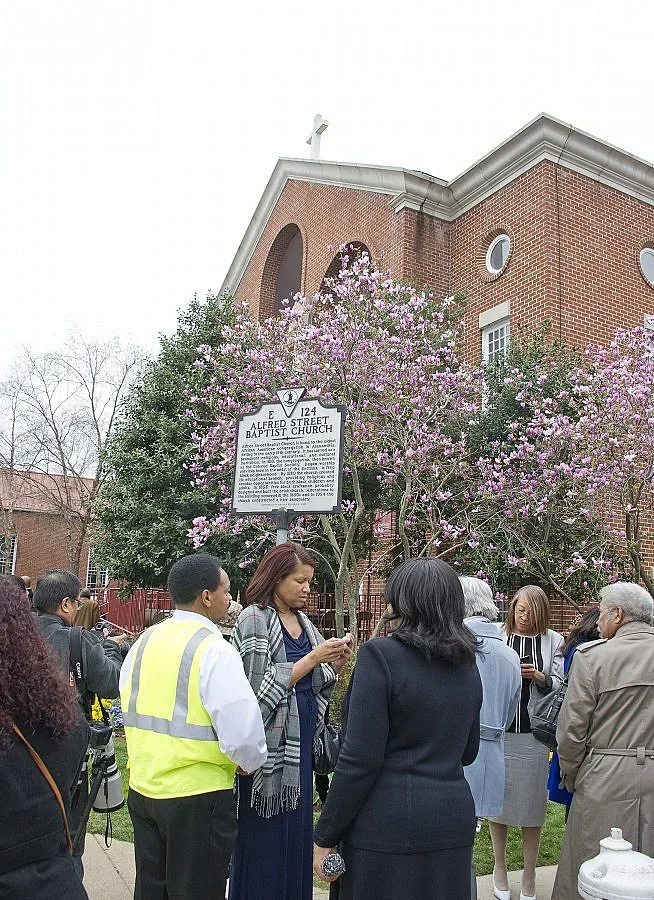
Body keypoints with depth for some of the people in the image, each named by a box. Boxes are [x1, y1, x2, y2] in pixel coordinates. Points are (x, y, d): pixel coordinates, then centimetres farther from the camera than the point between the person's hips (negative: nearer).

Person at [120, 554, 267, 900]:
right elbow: (243, 732, -24)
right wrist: (252, 762, -4)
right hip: (197, 795, -7)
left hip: (142, 787, 7)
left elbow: (129, 707, 12)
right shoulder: (215, 650, -19)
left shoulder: (144, 641, 3)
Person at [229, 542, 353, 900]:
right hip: (271, 738, -7)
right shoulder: (255, 619, -12)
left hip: (302, 738, 7)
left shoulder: (302, 621, 10)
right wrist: (313, 658, -19)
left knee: (298, 827, 14)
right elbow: (263, 686, -17)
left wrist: (334, 664, -6)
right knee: (266, 837, 3)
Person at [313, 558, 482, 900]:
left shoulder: (380, 655, -15)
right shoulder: (467, 665, 5)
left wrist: (325, 838, -9)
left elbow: (360, 759, -17)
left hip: (388, 825, -6)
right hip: (454, 819, 6)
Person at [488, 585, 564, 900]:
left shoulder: (553, 641, 1)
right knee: (498, 797, 10)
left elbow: (559, 685, 3)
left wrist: (539, 676, -16)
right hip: (499, 729, 0)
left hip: (534, 732, 1)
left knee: (532, 801, 9)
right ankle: (499, 868, 30)